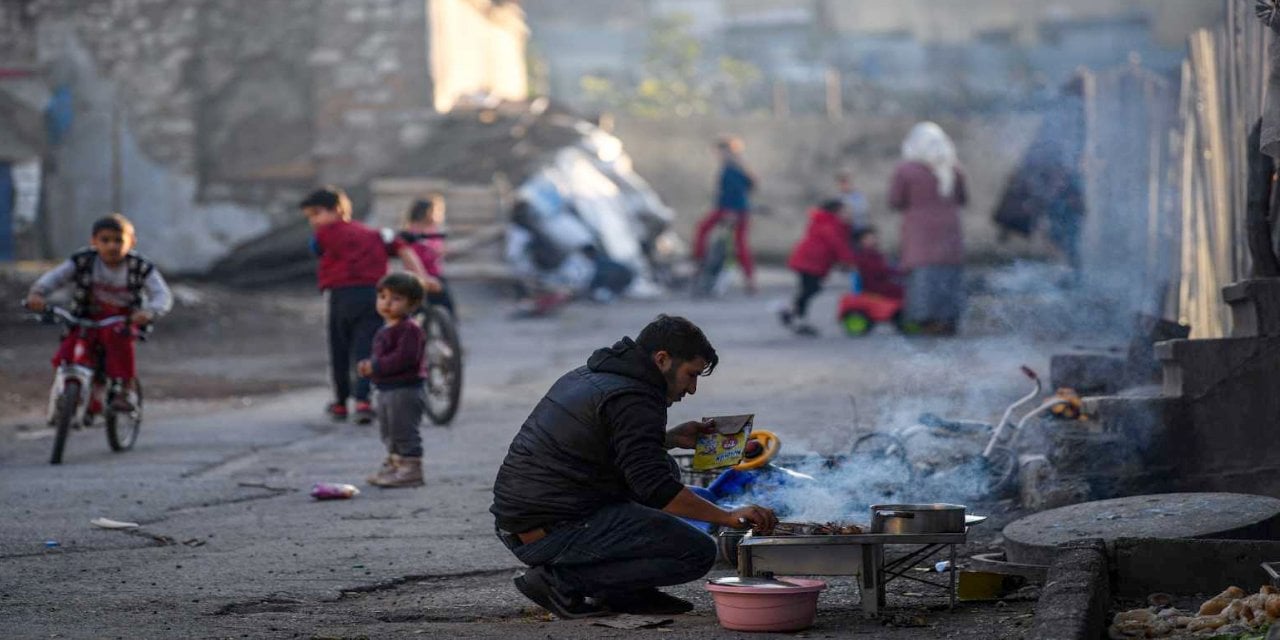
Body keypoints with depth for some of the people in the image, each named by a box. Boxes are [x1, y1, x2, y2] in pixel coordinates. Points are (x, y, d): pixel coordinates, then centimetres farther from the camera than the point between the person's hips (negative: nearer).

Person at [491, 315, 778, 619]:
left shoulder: (588, 375, 17)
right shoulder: (633, 399, -14)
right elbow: (658, 491, -20)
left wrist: (671, 438, 22)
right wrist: (728, 517, -15)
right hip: (556, 533, -10)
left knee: (666, 467, 23)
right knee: (698, 552, -10)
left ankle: (624, 592, 15)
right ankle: (564, 581, -8)